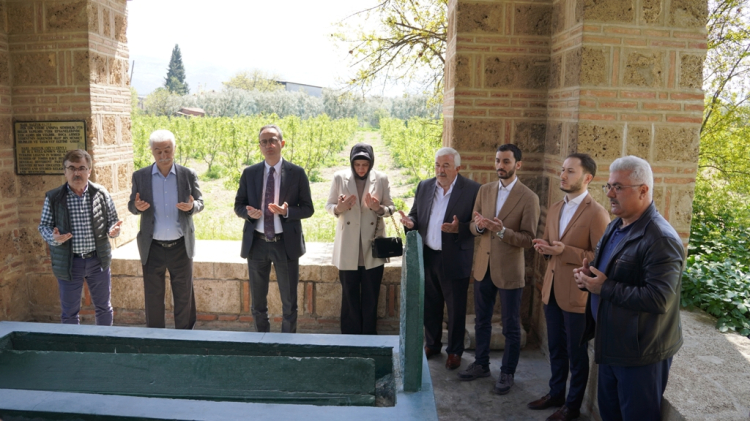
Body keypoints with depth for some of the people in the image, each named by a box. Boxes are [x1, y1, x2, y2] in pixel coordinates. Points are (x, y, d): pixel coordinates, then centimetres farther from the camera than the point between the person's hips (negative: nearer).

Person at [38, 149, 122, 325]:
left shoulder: (101, 193, -3)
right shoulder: (53, 197, -6)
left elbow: (112, 220, 5)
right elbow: (44, 226, 1)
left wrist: (113, 230, -17)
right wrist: (53, 237, -20)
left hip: (98, 260, 1)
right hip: (68, 262, -1)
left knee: (104, 307, 16)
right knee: (69, 312, 12)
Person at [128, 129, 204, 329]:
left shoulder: (188, 175, -1)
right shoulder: (140, 176, 0)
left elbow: (200, 203, 4)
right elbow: (131, 206, 6)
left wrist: (191, 206, -20)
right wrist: (137, 206, -19)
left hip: (180, 246, 0)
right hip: (152, 248, 0)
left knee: (184, 297, 10)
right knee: (153, 298, 11)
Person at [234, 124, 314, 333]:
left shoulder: (297, 173, -3)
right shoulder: (249, 173, 4)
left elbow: (308, 209, -2)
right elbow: (238, 206, 9)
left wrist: (287, 212, -20)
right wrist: (248, 212, -14)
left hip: (286, 244, -2)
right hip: (256, 243, 3)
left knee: (289, 302, 8)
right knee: (258, 302, 15)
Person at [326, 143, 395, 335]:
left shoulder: (381, 179, -1)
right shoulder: (340, 178, -2)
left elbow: (391, 207, 3)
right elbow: (329, 205, 4)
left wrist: (379, 208, -20)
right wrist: (338, 208, -19)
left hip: (372, 247, 0)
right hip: (348, 249, 0)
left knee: (371, 297, 9)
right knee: (350, 296, 9)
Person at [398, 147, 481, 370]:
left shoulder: (472, 190, -9)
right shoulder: (424, 186, 6)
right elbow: (415, 215, 13)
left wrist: (459, 228, -27)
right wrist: (410, 222, -9)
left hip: (455, 261, -4)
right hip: (427, 258, 5)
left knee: (456, 309, 8)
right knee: (430, 306, 17)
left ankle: (455, 351, 26)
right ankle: (432, 344, 36)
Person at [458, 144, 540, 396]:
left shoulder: (528, 198, -11)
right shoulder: (484, 190, 5)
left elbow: (528, 239, -13)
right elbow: (473, 226, 8)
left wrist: (503, 231, -28)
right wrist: (479, 225, -16)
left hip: (509, 270, -5)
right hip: (483, 266, 5)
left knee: (510, 327, 9)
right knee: (481, 321, 18)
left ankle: (507, 373, 26)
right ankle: (481, 365, 35)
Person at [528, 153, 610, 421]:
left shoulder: (597, 214, -15)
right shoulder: (554, 209, 10)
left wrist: (566, 251, -26)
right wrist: (544, 248, -3)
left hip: (576, 294, -7)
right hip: (551, 290, 7)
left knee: (576, 353, 10)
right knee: (556, 348, 20)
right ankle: (556, 393, 37)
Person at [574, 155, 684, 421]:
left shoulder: (661, 239, -23)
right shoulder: (615, 226, 8)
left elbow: (658, 300, -30)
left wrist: (605, 288, -24)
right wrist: (589, 276, -2)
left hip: (641, 352, -9)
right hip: (610, 344, 9)